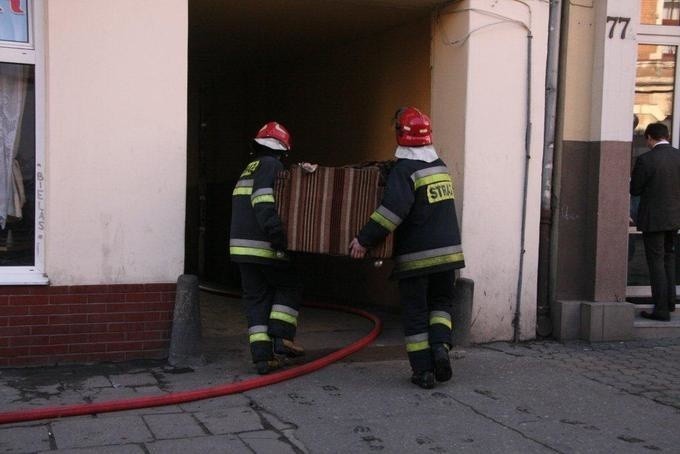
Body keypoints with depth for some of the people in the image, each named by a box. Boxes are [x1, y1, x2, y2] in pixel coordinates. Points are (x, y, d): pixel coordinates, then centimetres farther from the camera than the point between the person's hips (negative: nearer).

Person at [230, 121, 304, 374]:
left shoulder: (249, 169, 21)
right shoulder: (271, 165, -7)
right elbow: (263, 201, -21)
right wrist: (275, 231, -27)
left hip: (242, 246, 8)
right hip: (265, 246, -8)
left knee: (256, 299, 8)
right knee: (289, 288, 10)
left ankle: (263, 356, 4)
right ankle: (281, 339, -2)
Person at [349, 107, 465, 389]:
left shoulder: (404, 170, -12)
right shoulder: (440, 166, 11)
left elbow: (393, 210, -25)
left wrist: (365, 239, -20)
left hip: (416, 257, -6)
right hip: (447, 251, 6)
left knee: (415, 313, 6)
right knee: (441, 302, 22)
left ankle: (423, 371, 9)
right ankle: (440, 345, -1)